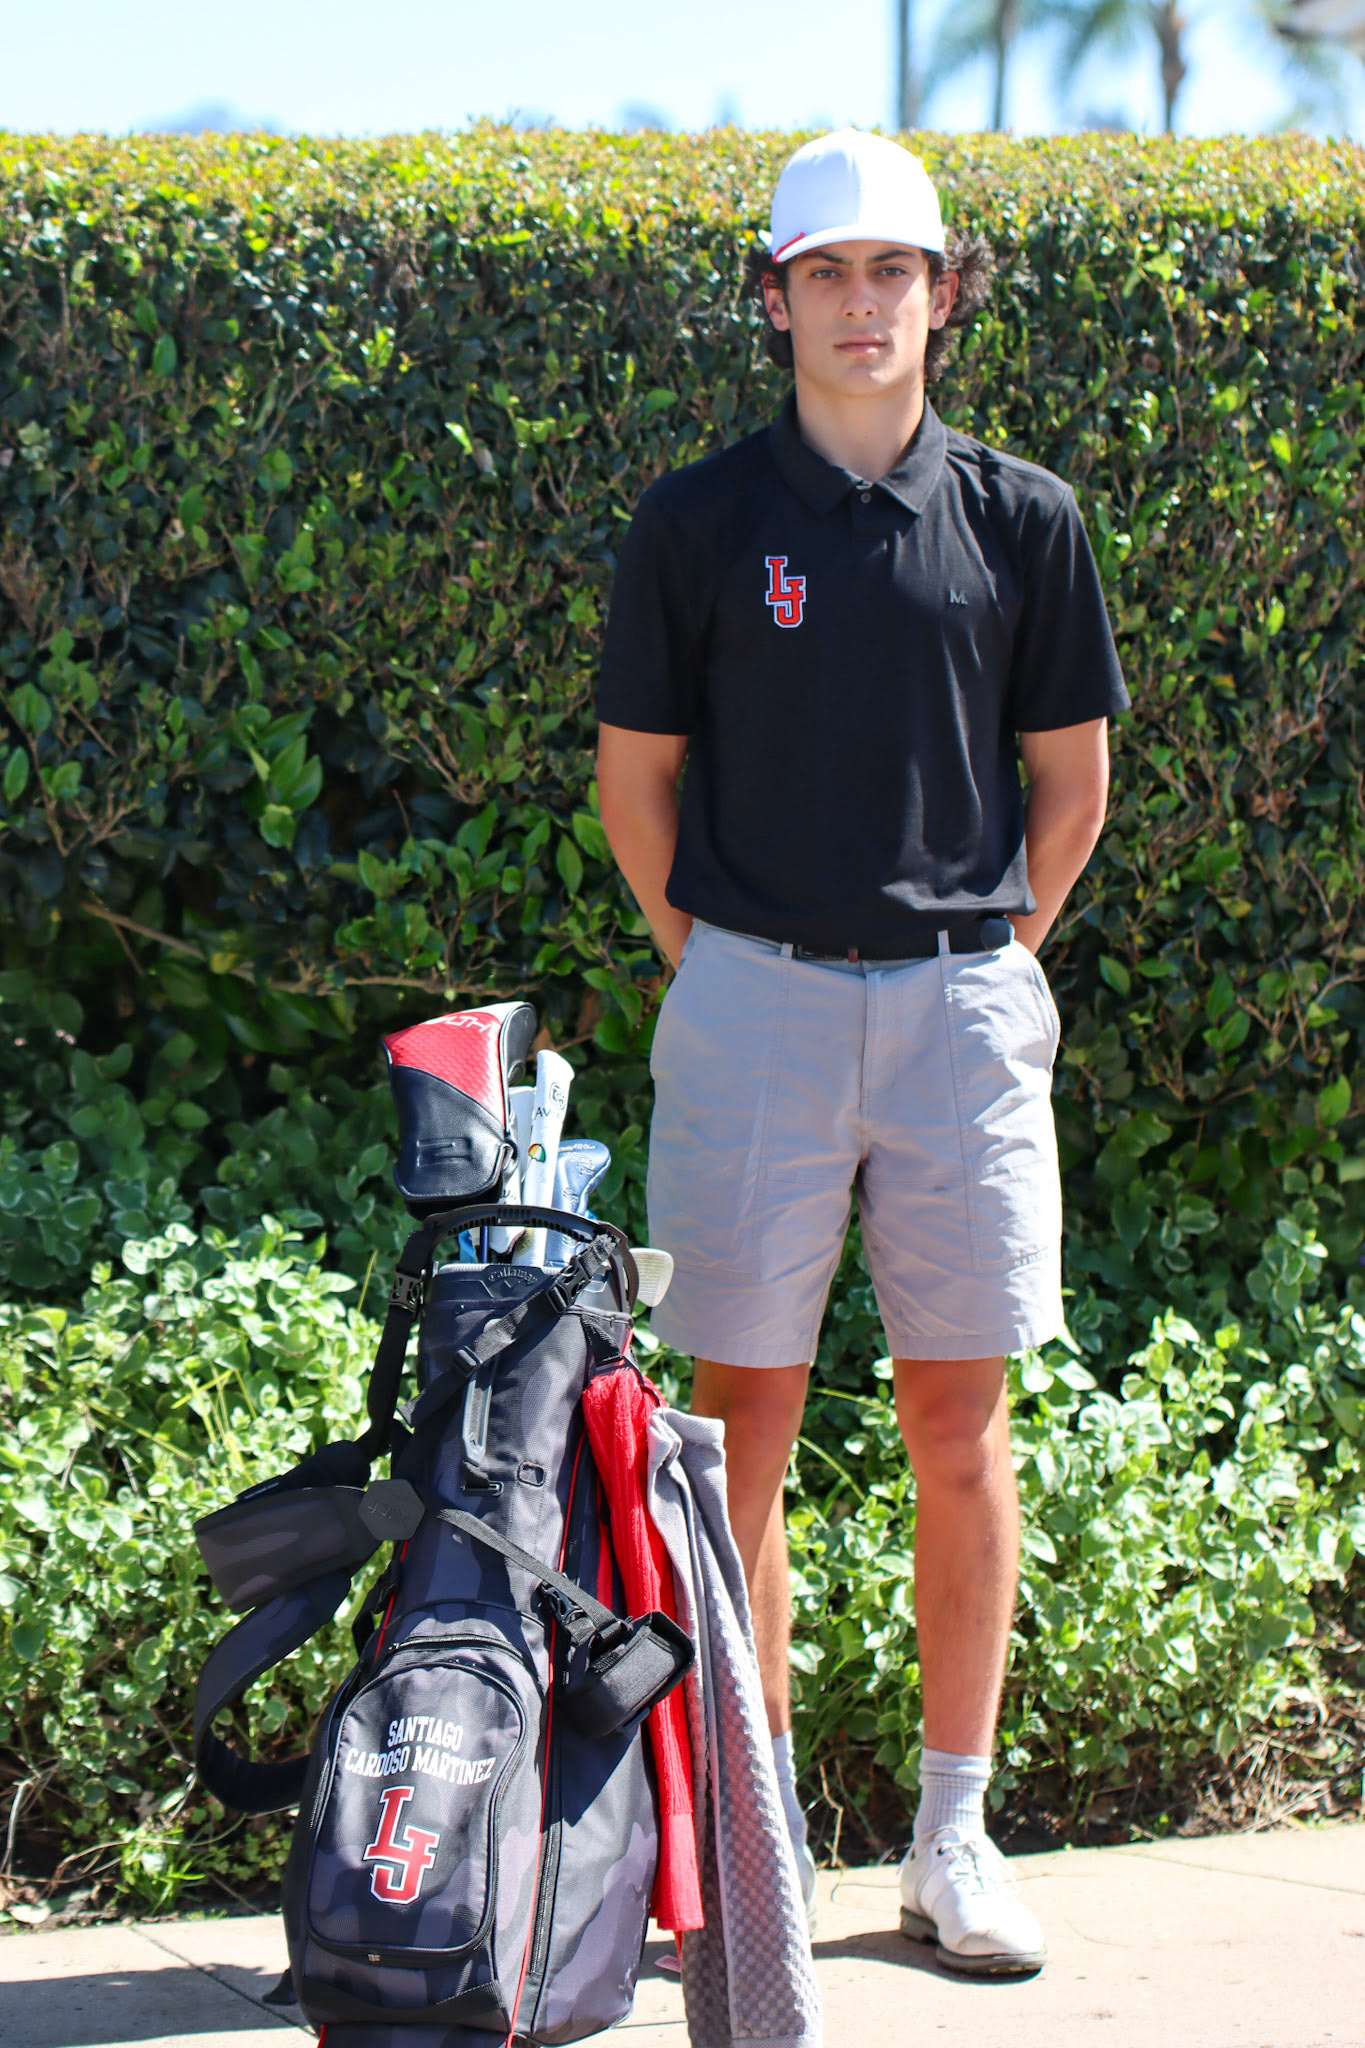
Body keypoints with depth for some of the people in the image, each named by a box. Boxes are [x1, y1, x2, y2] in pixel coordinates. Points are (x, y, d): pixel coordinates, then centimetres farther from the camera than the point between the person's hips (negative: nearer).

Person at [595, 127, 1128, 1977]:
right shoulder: (699, 522, 1)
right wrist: (718, 974, 5)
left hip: (962, 1007, 1)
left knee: (961, 1427, 4)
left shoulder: (1022, 519, 4)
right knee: (745, 1422, 1)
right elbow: (634, 778, 8)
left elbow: (1074, 782, 12)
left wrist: (992, 967, 7)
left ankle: (956, 1835, 13)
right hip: (752, 1004, -1)